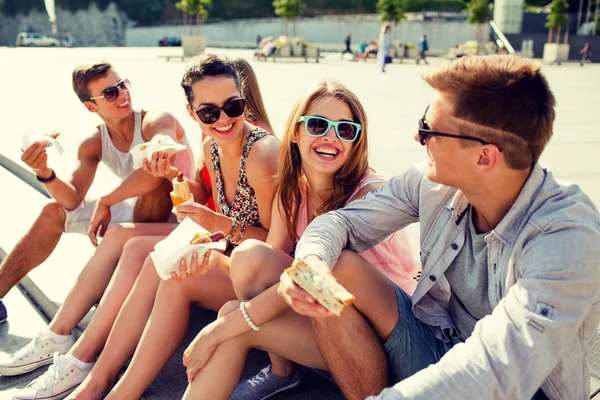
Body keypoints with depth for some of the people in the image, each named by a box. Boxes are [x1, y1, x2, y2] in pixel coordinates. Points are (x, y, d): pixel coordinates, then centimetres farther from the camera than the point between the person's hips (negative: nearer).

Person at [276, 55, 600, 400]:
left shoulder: (567, 237, -28)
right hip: (440, 344, 6)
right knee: (340, 270, -14)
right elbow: (344, 221, -5)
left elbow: (495, 372, -38)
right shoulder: (432, 182, -11)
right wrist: (312, 261, -28)